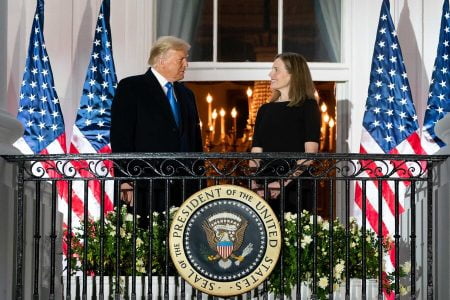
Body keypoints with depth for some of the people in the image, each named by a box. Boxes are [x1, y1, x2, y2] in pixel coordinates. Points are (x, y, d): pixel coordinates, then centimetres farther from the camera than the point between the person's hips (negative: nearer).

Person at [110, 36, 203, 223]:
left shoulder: (186, 94, 21)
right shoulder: (131, 88, 1)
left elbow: (195, 139, 21)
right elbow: (120, 136, -6)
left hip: (183, 186, 6)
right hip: (145, 185, -5)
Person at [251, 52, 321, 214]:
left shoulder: (308, 106, 2)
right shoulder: (265, 110, 16)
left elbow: (310, 152, -8)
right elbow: (256, 153, 11)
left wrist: (285, 181, -17)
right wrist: (255, 186, -6)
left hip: (296, 188, -4)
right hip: (266, 190, 4)